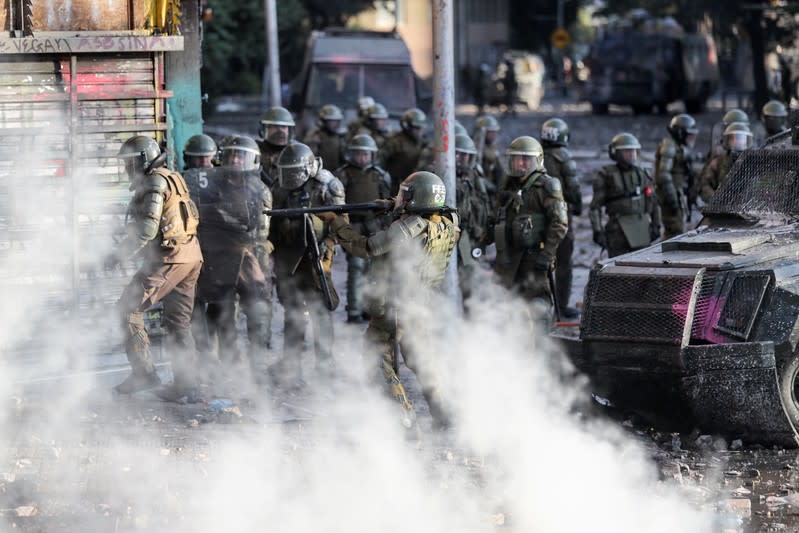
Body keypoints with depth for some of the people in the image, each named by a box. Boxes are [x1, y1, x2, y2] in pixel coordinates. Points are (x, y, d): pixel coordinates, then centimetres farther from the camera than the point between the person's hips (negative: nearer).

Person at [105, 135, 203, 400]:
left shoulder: (154, 183, -10)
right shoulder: (172, 179, 19)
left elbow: (147, 229, -18)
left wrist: (119, 254, -12)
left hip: (168, 257, -10)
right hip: (190, 256, 10)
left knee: (130, 307, -5)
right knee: (178, 321, 13)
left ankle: (143, 371, -7)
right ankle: (185, 381, 13)